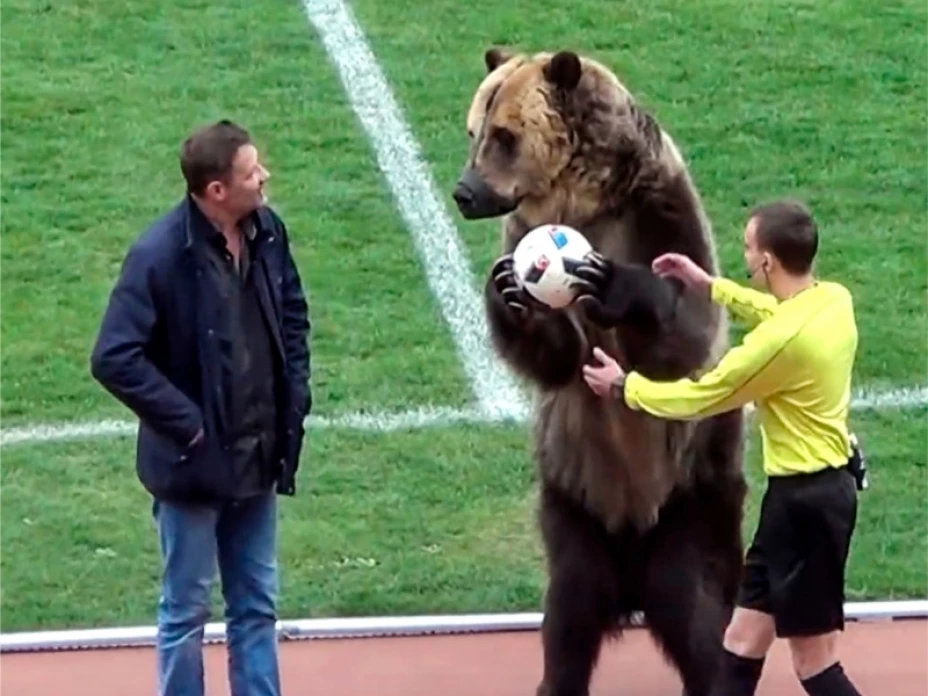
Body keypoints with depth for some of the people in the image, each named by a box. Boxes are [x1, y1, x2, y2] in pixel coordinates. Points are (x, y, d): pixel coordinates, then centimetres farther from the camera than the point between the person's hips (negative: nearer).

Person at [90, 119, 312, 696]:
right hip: (195, 462, -6)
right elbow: (114, 359, -22)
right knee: (186, 611, 9)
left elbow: (293, 314, 14)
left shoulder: (267, 232, -3)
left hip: (259, 458, 6)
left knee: (258, 605, 16)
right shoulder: (159, 256, -23)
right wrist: (184, 422, -19)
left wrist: (296, 396, 5)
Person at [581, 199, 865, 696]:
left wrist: (624, 387, 2)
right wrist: (710, 286, 24)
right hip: (823, 484, 10)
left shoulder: (782, 340, -26)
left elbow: (699, 397, -13)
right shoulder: (833, 300, 0)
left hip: (806, 498, -10)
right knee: (744, 637, 17)